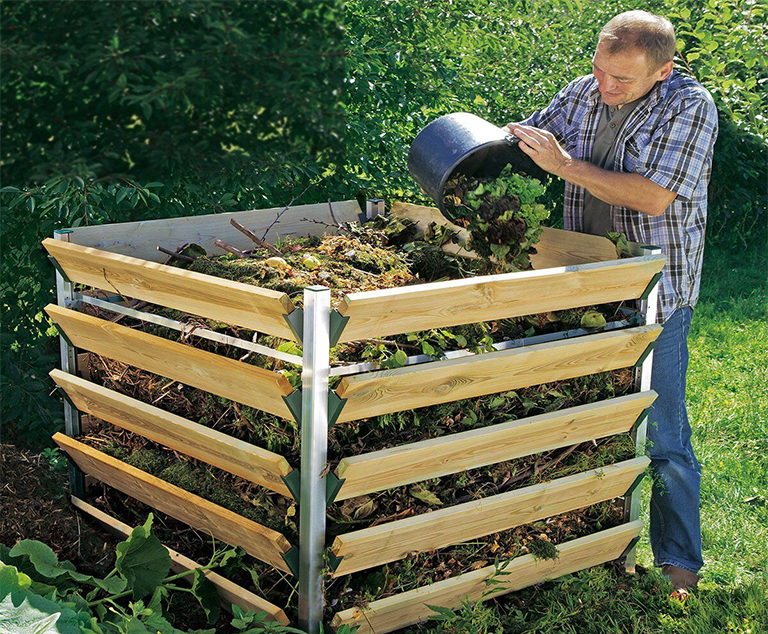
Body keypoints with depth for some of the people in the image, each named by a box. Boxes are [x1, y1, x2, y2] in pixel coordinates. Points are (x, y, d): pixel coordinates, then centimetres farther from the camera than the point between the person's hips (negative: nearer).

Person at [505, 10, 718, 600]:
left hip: (656, 293, -5)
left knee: (664, 437, 1)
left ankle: (680, 564, 16)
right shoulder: (582, 93, 2)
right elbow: (524, 135, 17)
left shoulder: (690, 105, -14)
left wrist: (565, 165, -23)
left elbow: (652, 197, -24)